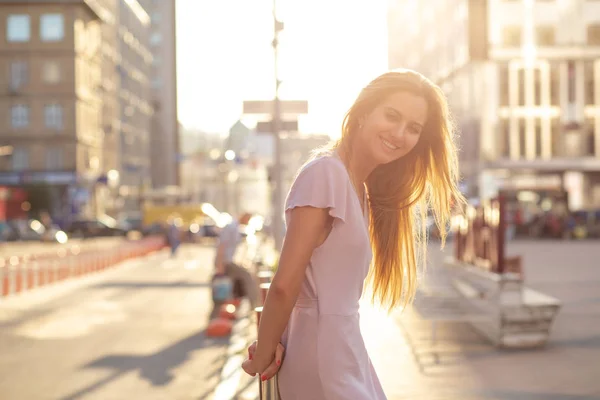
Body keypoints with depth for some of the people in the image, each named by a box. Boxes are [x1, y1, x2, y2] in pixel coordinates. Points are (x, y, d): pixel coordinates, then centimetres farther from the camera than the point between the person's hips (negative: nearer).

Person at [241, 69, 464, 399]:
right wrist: (264, 356, -7)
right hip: (322, 361, -9)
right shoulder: (327, 172, -15)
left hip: (348, 352, 9)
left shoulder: (364, 191, 13)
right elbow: (284, 285, -17)